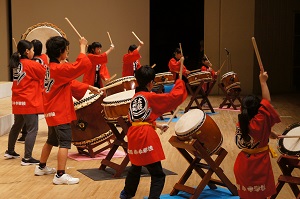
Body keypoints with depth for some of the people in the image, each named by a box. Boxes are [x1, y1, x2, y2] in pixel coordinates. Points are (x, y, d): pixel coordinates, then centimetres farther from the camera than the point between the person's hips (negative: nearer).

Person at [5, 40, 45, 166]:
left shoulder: (16, 64, 7)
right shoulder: (32, 65, -14)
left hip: (17, 102, 8)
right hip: (29, 102, -8)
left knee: (16, 126, 22)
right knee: (32, 130, -3)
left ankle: (10, 151, 36)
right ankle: (27, 158, -4)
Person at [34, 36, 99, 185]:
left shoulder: (51, 67, 10)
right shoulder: (60, 68, -20)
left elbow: (70, 83, 14)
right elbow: (82, 65, -28)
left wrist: (88, 88, 9)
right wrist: (83, 46, -15)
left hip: (52, 112, 10)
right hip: (61, 113, -10)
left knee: (51, 141, 22)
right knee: (65, 143, -7)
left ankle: (41, 167, 33)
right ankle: (60, 175, -8)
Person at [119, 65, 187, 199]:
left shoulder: (134, 98, 14)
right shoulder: (152, 97, -6)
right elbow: (174, 97, -10)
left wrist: (157, 125, 20)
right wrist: (179, 83, 6)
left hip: (133, 134, 8)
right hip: (146, 136, -8)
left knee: (136, 166, 31)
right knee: (158, 175, -2)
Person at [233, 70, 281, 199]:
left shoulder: (240, 124, -5)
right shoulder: (259, 122, -23)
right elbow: (267, 101, -19)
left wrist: (268, 133, 12)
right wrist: (263, 81, -14)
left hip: (243, 164, 6)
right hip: (259, 165, -6)